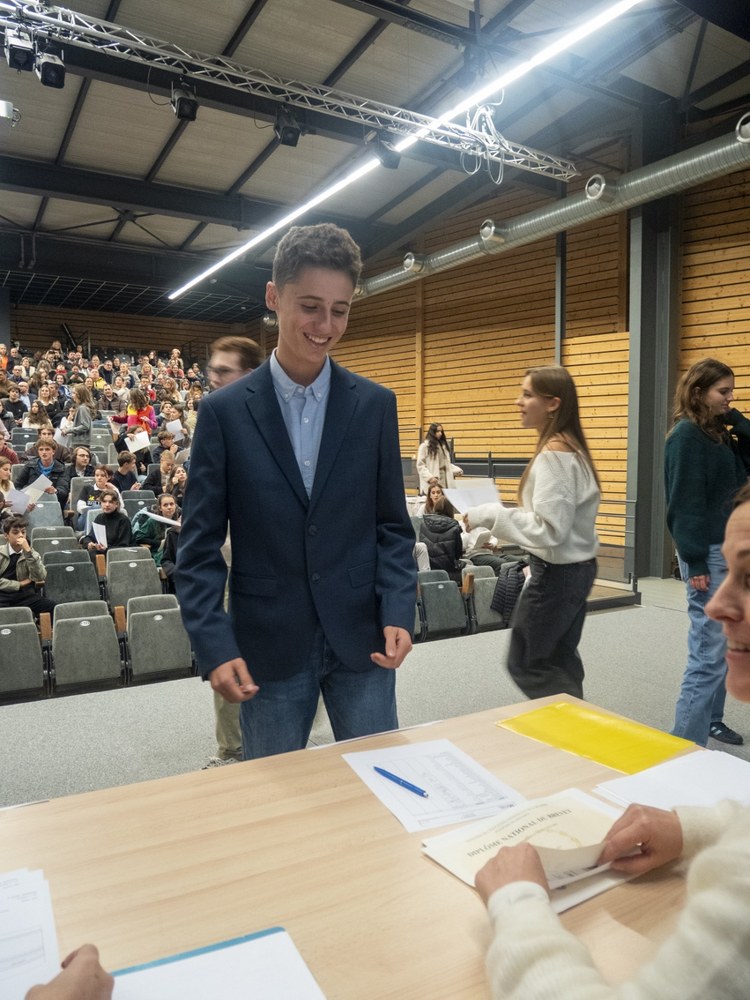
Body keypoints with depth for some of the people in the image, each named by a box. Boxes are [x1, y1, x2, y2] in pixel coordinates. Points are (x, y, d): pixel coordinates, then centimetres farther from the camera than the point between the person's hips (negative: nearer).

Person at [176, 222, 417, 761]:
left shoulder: (376, 405, 1)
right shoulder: (225, 411, -3)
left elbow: (393, 526, 4)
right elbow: (200, 545, -3)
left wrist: (398, 613, -8)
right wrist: (215, 646, -11)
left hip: (361, 639, 1)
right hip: (267, 646, -1)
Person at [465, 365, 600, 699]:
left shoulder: (553, 455, -21)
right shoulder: (569, 447, 9)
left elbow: (548, 529, -26)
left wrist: (490, 515, -20)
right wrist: (500, 517, 13)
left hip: (557, 572, -10)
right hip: (577, 566, 10)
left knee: (524, 663, 4)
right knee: (559, 662, 18)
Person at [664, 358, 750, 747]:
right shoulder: (686, 435, -13)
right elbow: (685, 503, -17)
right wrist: (695, 562, -19)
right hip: (707, 553, -9)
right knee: (709, 650, -8)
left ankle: (711, 719, 30)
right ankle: (686, 742, -2)